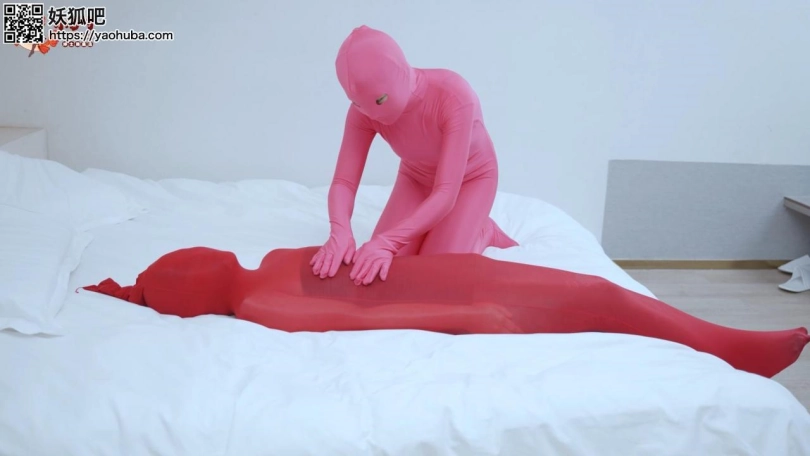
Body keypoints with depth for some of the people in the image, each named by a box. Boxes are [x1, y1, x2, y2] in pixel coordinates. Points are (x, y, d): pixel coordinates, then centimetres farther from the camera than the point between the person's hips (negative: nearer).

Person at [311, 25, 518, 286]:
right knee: (378, 262, -10)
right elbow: (343, 182, -26)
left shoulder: (454, 97, -40)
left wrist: (387, 241, -54)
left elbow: (445, 194, -43)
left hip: (471, 179, -4)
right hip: (416, 178, 4)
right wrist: (340, 232, -48)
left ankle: (482, 232, 11)